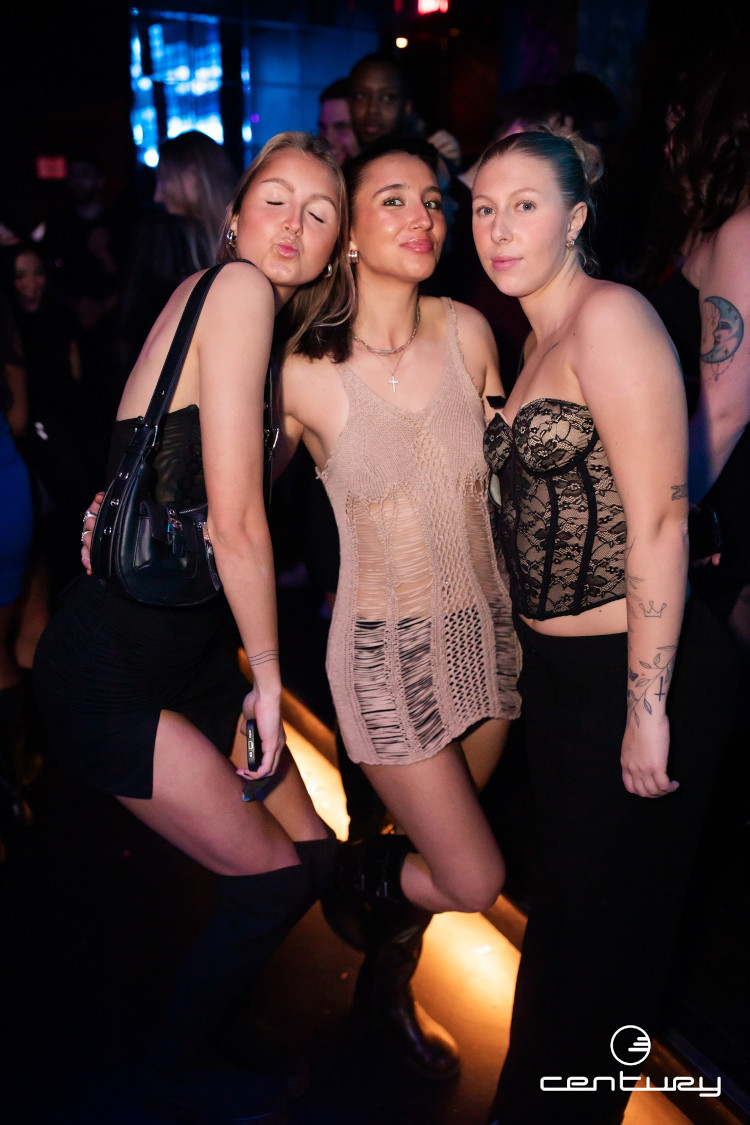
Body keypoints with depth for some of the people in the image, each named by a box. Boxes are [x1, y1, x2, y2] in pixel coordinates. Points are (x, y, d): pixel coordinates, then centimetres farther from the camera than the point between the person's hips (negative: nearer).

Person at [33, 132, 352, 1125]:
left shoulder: (277, 322, 13)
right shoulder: (238, 288, -16)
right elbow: (237, 523, -19)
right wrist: (269, 674, -10)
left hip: (193, 650, 9)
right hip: (113, 672, -8)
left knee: (313, 854, 13)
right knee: (273, 881, 1)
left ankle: (208, 1013, 41)